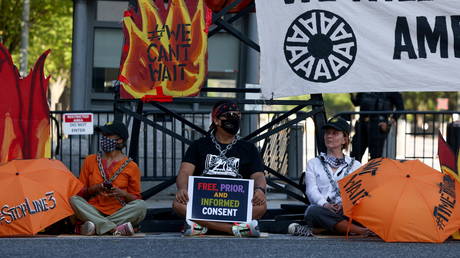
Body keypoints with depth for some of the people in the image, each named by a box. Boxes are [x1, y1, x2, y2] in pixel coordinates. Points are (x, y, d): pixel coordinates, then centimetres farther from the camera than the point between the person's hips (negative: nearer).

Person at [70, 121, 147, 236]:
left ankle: (95, 226, -35)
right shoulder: (90, 161, 12)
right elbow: (80, 193, 12)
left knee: (141, 206, -29)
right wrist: (95, 189, -9)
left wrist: (122, 193, -13)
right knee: (74, 200, -27)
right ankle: (116, 229, -38)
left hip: (119, 213, -1)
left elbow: (136, 199, 8)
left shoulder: (131, 166, 6)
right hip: (94, 211, 1)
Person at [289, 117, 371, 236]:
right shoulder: (313, 163, 23)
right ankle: (361, 231, -49)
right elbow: (311, 190, 6)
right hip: (322, 209, 0)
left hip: (347, 211, 0)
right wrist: (324, 204, -16)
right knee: (314, 211, -38)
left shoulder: (355, 165, 23)